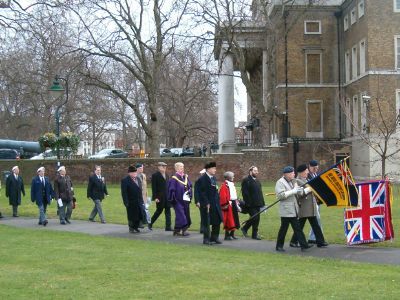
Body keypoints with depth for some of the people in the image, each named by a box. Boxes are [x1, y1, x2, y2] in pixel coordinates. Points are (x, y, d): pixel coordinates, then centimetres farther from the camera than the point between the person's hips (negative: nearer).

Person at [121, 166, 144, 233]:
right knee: (132, 217, 2)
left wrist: (141, 200, 10)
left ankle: (136, 227, 22)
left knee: (139, 216, 7)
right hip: (131, 202, -6)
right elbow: (124, 193, -13)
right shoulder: (125, 181, -10)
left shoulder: (137, 179, 13)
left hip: (138, 202, 6)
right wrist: (126, 202, -18)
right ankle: (131, 229, 16)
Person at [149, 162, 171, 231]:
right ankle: (150, 224, 21)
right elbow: (154, 187, -10)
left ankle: (168, 227, 4)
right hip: (160, 197, -6)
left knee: (168, 211, 2)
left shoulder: (166, 175, 14)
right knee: (159, 210, 2)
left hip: (167, 196, 6)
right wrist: (155, 197, -15)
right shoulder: (155, 175, -6)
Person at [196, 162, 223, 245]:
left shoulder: (214, 178, 12)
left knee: (217, 220, 10)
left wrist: (218, 200, 8)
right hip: (206, 204, -8)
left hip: (215, 203, 8)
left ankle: (214, 237, 24)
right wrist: (206, 203, -19)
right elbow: (201, 192, -16)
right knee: (206, 222, 1)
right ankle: (206, 239, 11)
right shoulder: (202, 179, -13)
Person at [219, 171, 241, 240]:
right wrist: (226, 204, -21)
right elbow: (223, 197, -17)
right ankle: (227, 235, 1)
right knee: (228, 220, -5)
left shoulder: (232, 185, 17)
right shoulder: (224, 186, -11)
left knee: (234, 220, 10)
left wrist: (237, 202, 18)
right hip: (228, 205, -9)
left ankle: (232, 234, 19)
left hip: (234, 204, 9)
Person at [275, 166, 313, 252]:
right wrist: (293, 191, -23)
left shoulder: (293, 181, 16)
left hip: (294, 210, 8)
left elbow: (299, 192, 20)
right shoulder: (280, 182, -11)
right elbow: (280, 195, -23)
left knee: (297, 228, 7)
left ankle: (303, 245, 5)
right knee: (284, 228, 0)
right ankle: (279, 246, 12)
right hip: (286, 210, -8)